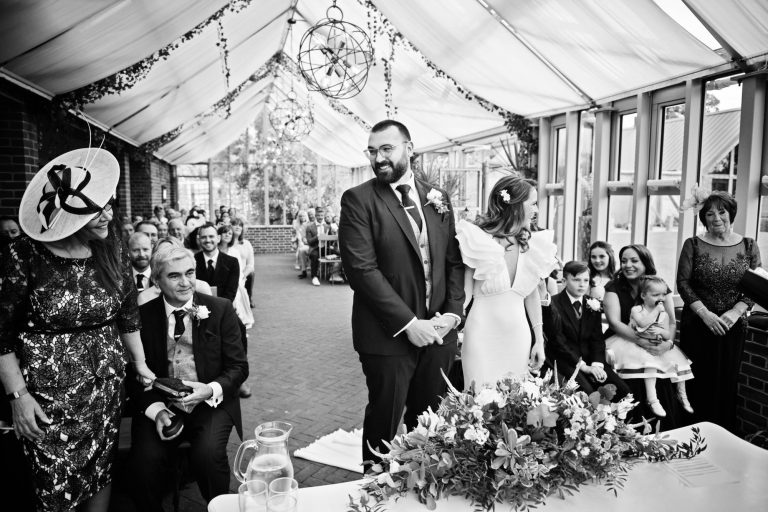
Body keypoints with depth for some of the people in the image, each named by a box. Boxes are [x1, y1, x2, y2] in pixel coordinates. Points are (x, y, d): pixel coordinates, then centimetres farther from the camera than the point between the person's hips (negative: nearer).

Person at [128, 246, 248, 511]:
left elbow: (238, 366, -1)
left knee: (208, 454, -26)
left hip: (210, 403, -1)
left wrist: (211, 390, -20)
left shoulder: (221, 309, -2)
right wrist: (156, 409, -14)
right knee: (145, 458, -24)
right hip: (161, 404, 1)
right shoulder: (143, 316, 1)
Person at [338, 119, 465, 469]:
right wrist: (408, 323, -17)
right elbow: (361, 269, -14)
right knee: (384, 423, 10)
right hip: (389, 335, -4)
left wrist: (453, 311, -5)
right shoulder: (358, 200, -6)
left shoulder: (438, 198, 9)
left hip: (438, 333, 4)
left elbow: (454, 261, 10)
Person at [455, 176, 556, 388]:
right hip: (482, 336, -4)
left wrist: (539, 340, 13)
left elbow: (532, 295, 13)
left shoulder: (532, 245, 5)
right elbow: (465, 292, -5)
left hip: (518, 337, 4)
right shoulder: (479, 240, -8)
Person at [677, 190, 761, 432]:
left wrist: (734, 314, -14)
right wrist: (706, 314, -15)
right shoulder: (693, 245, -1)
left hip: (733, 327, 1)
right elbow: (683, 283, -6)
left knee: (727, 383, 9)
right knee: (698, 384, 4)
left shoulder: (748, 246, 3)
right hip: (697, 326, -1)